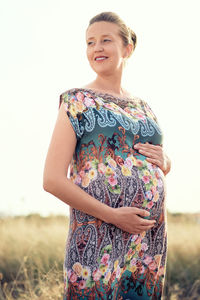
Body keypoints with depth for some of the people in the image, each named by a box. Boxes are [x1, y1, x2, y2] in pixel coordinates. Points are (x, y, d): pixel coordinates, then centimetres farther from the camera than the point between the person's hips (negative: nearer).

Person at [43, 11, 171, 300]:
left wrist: (164, 161, 4)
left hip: (152, 240, 5)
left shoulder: (142, 106, 15)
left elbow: (165, 166, 29)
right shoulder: (77, 101, -1)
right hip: (99, 240, -5)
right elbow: (52, 180, -9)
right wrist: (113, 216, -16)